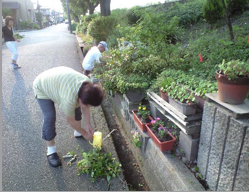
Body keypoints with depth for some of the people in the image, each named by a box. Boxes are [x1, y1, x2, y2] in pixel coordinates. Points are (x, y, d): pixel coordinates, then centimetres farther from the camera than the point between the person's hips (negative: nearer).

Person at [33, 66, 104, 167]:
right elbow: (71, 120, -25)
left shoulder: (88, 85, -23)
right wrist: (84, 133, -13)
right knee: (49, 117, -18)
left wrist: (88, 124, -8)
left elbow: (85, 107, -7)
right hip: (42, 87, -6)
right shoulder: (69, 98, -43)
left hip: (59, 79, 7)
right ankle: (51, 150, 0)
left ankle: (77, 132, 29)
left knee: (76, 106, 5)